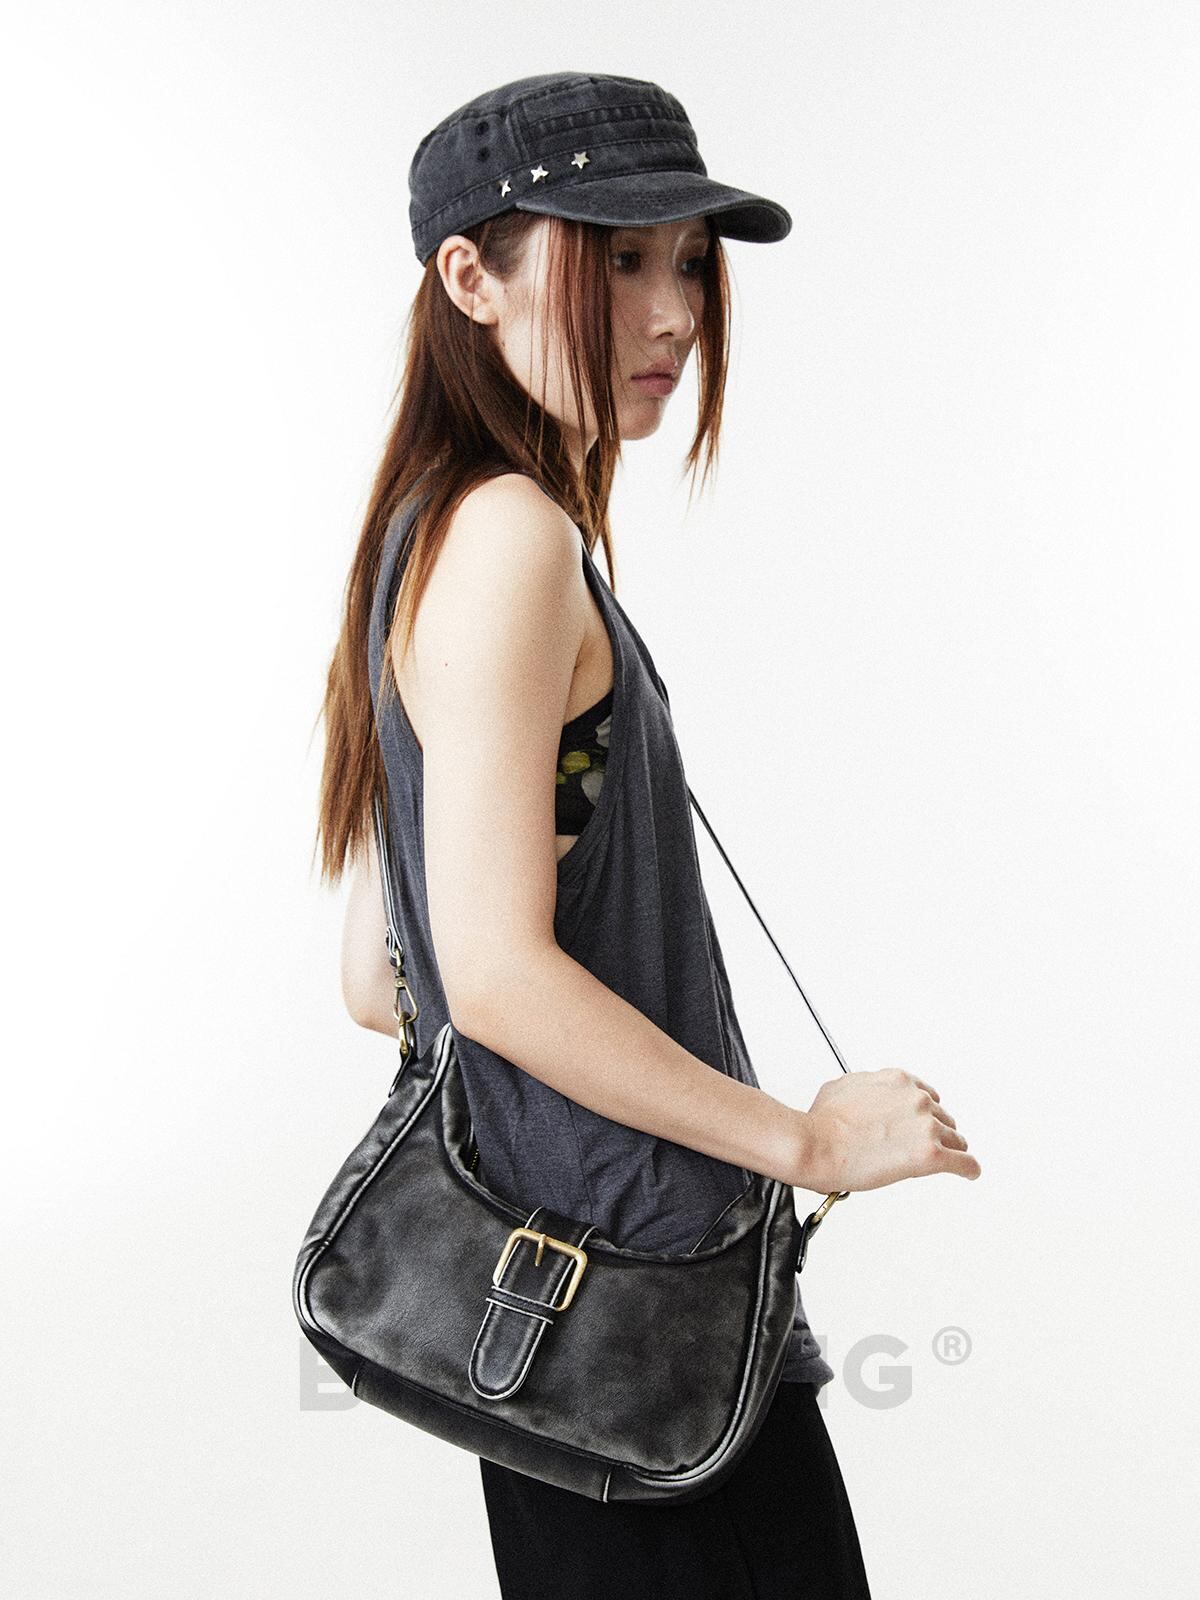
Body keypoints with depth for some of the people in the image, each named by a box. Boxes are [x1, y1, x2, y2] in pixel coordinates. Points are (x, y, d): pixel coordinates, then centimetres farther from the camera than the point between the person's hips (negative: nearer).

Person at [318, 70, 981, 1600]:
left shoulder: (432, 535, 12)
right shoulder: (511, 535, -18)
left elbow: (378, 984, 13)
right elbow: (500, 973, -24)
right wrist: (809, 1140, -14)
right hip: (630, 1282, -10)